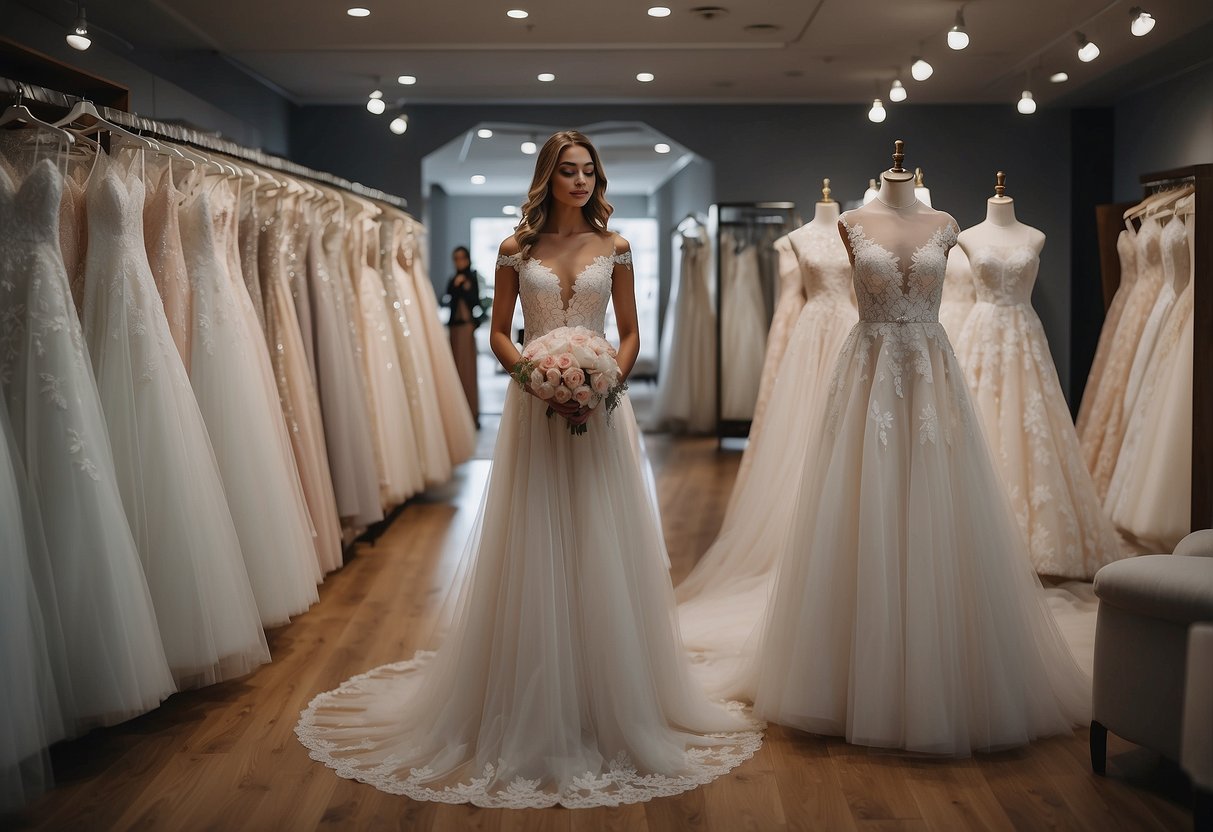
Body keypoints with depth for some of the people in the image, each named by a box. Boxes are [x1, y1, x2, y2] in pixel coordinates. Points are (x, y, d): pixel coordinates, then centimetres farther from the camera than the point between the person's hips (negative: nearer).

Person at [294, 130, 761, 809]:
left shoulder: (613, 247, 5)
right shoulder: (517, 249, 4)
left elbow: (631, 332, 7)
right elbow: (499, 332, 7)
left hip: (599, 411, 0)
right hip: (535, 409, 0)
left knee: (601, 552, 3)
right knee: (533, 554, 2)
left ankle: (609, 710, 16)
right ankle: (535, 713, 14)